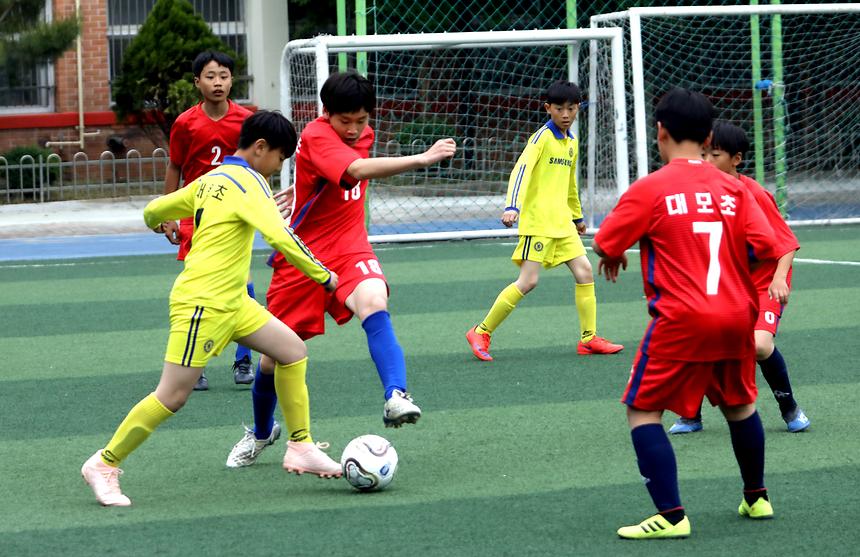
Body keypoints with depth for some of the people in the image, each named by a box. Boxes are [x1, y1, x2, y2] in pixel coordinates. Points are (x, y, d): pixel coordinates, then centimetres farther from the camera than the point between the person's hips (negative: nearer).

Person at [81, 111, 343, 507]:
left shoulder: (211, 180, 13)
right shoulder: (249, 182, -13)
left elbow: (154, 211, 22)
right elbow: (279, 236, -25)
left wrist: (158, 223, 47)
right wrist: (322, 276, -16)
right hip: (202, 303, -10)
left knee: (294, 352, 9)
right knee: (172, 397, -8)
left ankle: (300, 448, 13)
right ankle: (104, 464, 3)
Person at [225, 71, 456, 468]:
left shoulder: (364, 134, 4)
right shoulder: (317, 136, -20)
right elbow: (358, 170, -40)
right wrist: (422, 159, -47)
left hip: (349, 248, 4)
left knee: (374, 303, -31)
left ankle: (396, 398, -46)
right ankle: (260, 433, 35)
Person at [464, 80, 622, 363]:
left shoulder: (572, 142, 14)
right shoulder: (542, 137, -10)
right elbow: (521, 170, -21)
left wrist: (577, 216, 34)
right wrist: (512, 206, -34)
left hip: (562, 222, 8)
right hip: (538, 220, -8)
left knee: (584, 271, 1)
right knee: (528, 281, -11)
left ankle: (589, 339, 8)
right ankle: (481, 333, -2)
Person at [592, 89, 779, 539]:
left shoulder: (649, 189, -8)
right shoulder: (732, 187, 4)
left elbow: (605, 244, -5)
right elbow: (764, 245, -3)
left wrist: (613, 258, 18)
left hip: (681, 320, -5)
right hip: (736, 316, 5)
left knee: (643, 410, 3)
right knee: (739, 404, 26)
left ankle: (671, 516, -8)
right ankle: (756, 498, 38)